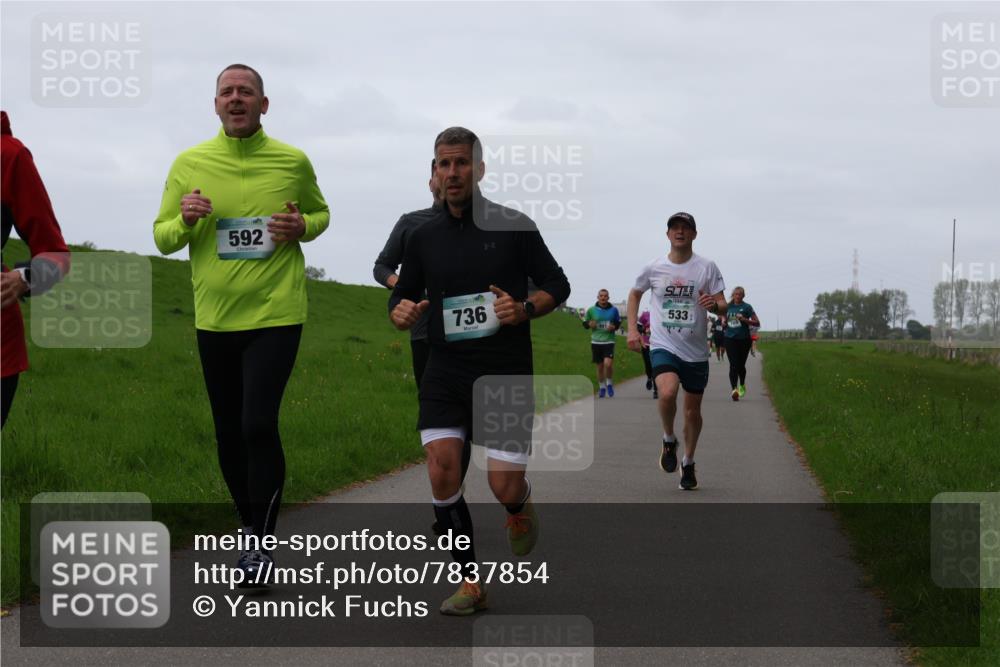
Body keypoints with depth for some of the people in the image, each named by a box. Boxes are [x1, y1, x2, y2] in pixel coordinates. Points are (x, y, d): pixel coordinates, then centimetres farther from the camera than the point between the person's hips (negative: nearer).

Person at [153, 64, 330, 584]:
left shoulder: (293, 162, -1)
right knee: (229, 432, 11)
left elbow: (320, 214, 16)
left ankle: (261, 541, -3)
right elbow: (162, 237, 7)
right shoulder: (190, 164, 1)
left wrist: (302, 227, -8)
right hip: (214, 318, 3)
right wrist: (186, 220, -16)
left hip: (276, 314, -3)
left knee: (258, 424, -15)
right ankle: (249, 524, 32)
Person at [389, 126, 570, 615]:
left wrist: (524, 309, -14)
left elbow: (557, 285, 6)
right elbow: (403, 295, 17)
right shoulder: (423, 237, 8)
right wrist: (400, 312, -7)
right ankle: (471, 582, 2)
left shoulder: (513, 226, -1)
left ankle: (521, 510, 33)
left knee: (505, 487, -7)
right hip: (445, 373, 3)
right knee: (441, 472, -12)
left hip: (506, 372, -2)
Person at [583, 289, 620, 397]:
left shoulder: (613, 310, 2)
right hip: (596, 342, 1)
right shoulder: (591, 310, 1)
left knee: (608, 364, -19)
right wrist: (589, 324, -13)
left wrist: (614, 327, -7)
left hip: (609, 341, -1)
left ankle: (609, 384, 7)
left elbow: (618, 322, 15)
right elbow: (585, 323, 9)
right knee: (600, 366, 7)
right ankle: (602, 388, 25)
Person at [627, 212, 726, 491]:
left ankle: (688, 463, 31)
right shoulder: (653, 268, 1)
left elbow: (723, 306, -2)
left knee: (692, 410, 9)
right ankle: (669, 440, -1)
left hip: (696, 351, 1)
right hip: (663, 346, -1)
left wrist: (714, 304, -26)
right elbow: (635, 294, 18)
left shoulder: (707, 268, -2)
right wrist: (632, 329, 8)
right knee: (668, 392, -29)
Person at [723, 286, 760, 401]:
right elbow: (724, 318, 25)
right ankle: (734, 389, -22)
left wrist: (744, 319, -19)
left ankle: (742, 385, 36)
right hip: (730, 339, 1)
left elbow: (757, 323, -4)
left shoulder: (747, 307, -2)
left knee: (741, 365, 10)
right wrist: (724, 322, 1)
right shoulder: (728, 306, 8)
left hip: (744, 339, -1)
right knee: (733, 364, -12)